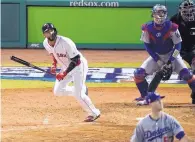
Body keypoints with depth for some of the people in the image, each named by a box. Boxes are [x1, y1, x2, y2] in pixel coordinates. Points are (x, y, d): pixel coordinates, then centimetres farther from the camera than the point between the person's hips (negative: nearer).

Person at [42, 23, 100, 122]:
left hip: (78, 66, -8)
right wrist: (54, 65, -3)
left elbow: (75, 60, -26)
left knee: (78, 94, -13)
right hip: (65, 67, 8)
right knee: (57, 91, 4)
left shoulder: (65, 43, -31)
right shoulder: (46, 43, -10)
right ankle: (81, 90, 23)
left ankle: (94, 113, 5)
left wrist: (64, 73, -30)